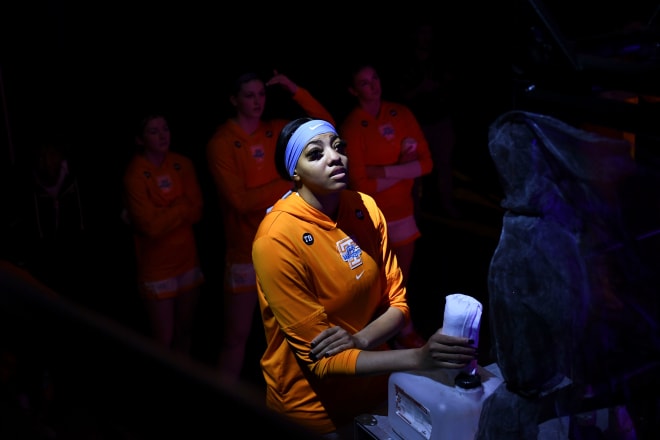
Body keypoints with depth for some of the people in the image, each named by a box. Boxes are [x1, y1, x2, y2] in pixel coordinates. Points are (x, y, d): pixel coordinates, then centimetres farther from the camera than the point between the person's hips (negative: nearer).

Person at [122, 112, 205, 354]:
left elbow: (196, 210, -4)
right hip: (157, 266, -4)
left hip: (187, 259, 5)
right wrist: (181, 208, -7)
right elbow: (151, 226, -17)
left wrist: (164, 215, -14)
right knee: (164, 340, -1)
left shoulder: (182, 165, 1)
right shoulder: (135, 174, -13)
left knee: (185, 333, 14)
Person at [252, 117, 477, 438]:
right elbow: (321, 360, -25)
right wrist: (420, 358, -35)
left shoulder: (365, 208, -8)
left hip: (375, 384, 5)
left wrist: (360, 340, -23)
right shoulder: (277, 240, -26)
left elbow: (397, 302, -2)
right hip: (313, 405, -5)